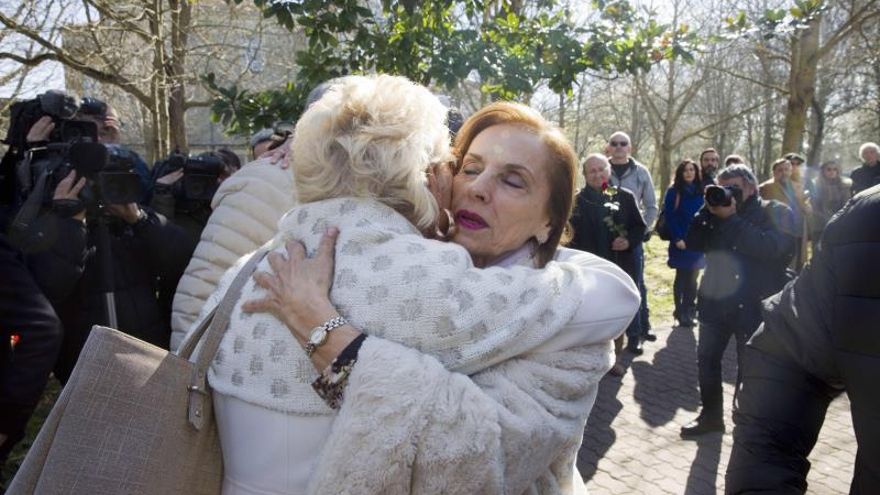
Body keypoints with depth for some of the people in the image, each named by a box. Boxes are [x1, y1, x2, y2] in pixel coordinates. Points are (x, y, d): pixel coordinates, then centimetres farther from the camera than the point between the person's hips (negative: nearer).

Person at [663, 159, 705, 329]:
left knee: (692, 277, 9)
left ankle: (688, 310, 18)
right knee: (682, 277, 2)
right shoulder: (673, 192, -4)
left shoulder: (701, 192, 10)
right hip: (681, 242, -4)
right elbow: (669, 217, -9)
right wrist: (677, 238, -16)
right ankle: (681, 312, 9)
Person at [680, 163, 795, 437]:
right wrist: (707, 210, -9)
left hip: (754, 304, -5)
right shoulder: (719, 211, 11)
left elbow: (770, 248, -23)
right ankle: (711, 414, 28)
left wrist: (730, 218, -22)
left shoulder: (775, 213, -4)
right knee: (706, 359, 11)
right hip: (715, 300, 5)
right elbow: (693, 243, 0)